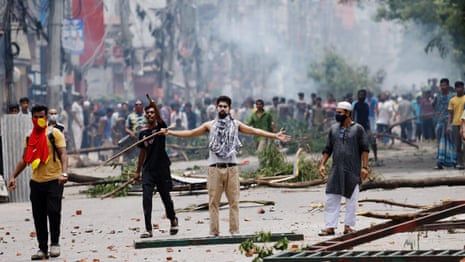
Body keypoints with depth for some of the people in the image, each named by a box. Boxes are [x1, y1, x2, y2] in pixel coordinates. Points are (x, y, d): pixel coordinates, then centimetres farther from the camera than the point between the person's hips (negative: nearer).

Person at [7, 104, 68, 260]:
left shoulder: (54, 133, -3)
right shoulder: (30, 137, 13)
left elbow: (63, 154, -12)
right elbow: (25, 159, 20)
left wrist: (64, 173, -27)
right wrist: (13, 176, 13)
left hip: (54, 180, -5)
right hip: (36, 181, 5)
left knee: (53, 211, -14)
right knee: (38, 216, 5)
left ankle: (55, 243, 3)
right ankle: (42, 249, 12)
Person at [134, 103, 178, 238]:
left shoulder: (160, 127, -2)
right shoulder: (143, 132, 8)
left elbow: (159, 119, -26)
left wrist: (154, 105, -44)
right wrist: (138, 171, 18)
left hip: (162, 168, -3)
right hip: (148, 169, 3)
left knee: (166, 197, 9)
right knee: (146, 198, -10)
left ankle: (173, 220, 37)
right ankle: (148, 229, -11)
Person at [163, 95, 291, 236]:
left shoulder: (235, 124, 9)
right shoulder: (210, 125, 9)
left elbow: (254, 131, 6)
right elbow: (190, 133, 10)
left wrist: (275, 135, -1)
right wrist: (169, 132, 4)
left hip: (231, 167, 0)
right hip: (215, 168, 0)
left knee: (234, 201, 0)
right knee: (213, 201, -1)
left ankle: (234, 231, 3)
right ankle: (214, 232, 2)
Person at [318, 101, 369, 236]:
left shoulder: (358, 129, -1)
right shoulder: (334, 129, 12)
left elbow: (364, 149, -3)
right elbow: (328, 149, 16)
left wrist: (364, 167, -10)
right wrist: (322, 164, 6)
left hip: (352, 171, -4)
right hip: (336, 170, 4)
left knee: (351, 199, 2)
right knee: (331, 199, -2)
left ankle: (348, 226, 9)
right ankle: (330, 227, 0)